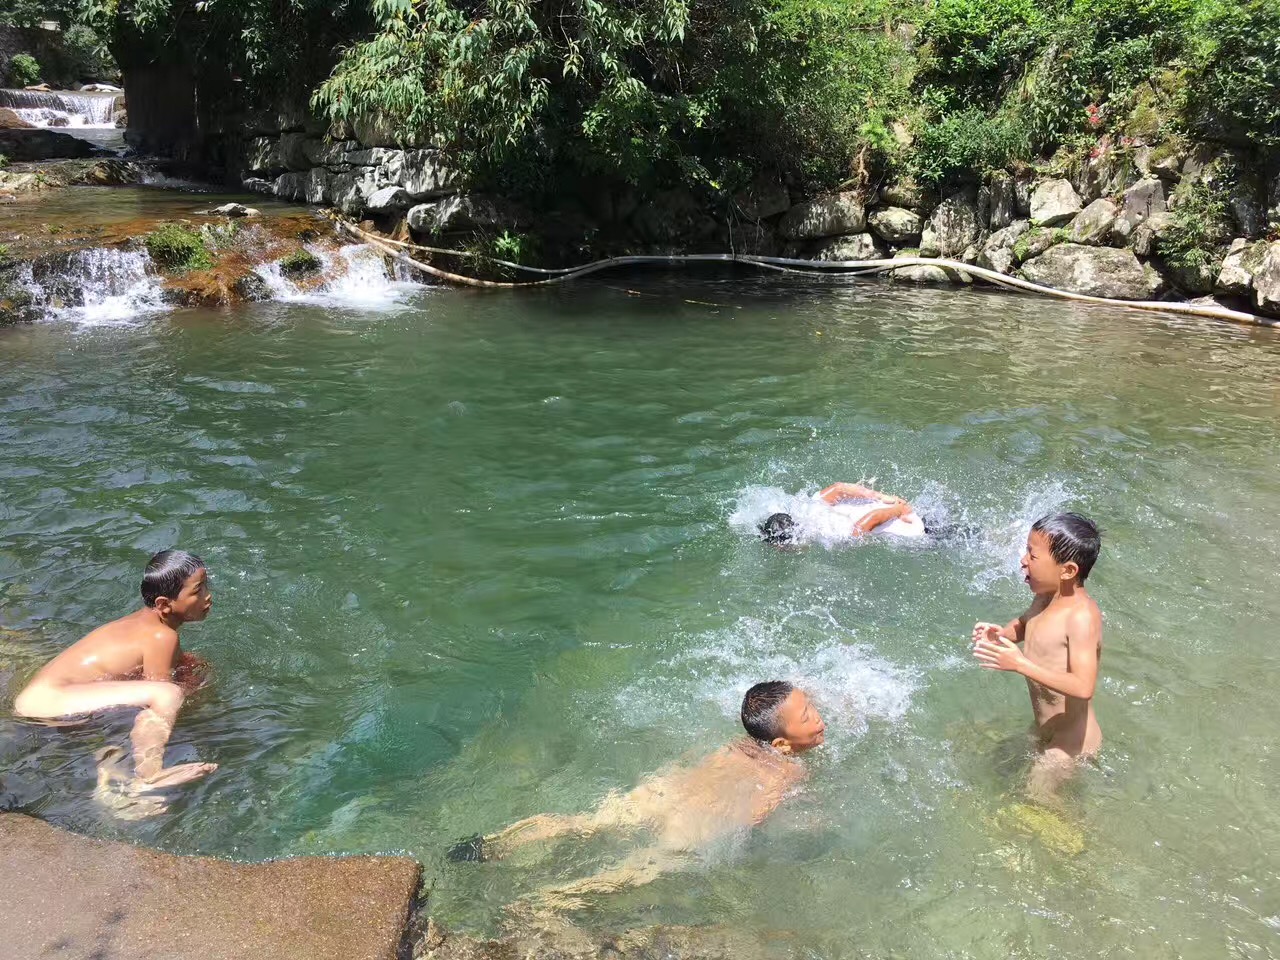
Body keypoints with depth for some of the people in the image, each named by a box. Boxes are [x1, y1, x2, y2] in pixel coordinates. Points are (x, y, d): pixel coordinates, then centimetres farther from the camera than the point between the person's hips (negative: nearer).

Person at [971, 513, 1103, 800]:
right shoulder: (1046, 596, -5)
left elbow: (1083, 687, -38)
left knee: (1036, 800, 8)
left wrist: (1021, 665, -41)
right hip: (1045, 730, 9)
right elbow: (1025, 624, 17)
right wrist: (1001, 633, -6)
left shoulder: (1081, 616, -31)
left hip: (1069, 742, -8)